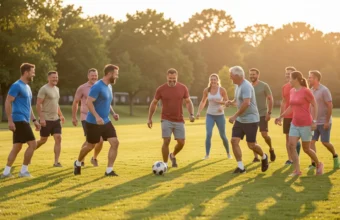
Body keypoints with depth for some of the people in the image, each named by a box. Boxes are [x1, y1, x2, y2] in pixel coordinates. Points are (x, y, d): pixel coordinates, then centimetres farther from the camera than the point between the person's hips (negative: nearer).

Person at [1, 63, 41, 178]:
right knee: (32, 144, -10)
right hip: (19, 120, -10)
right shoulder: (17, 86, -13)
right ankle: (23, 170, -2)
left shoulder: (27, 87, 17)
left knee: (17, 147, 10)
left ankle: (6, 172, 12)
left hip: (24, 121, 10)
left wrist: (34, 120, 21)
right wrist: (10, 120, -20)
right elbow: (7, 103, -17)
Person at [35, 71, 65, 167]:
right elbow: (38, 104, -16)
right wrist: (41, 118, -22)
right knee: (43, 140, 4)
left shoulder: (57, 89, 14)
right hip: (46, 120, -7)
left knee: (58, 138, -5)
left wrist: (61, 115, 18)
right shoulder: (44, 89, -12)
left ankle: (56, 162, -3)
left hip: (56, 119, 7)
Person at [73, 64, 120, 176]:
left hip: (106, 122, 8)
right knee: (90, 146, 7)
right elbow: (88, 102, -24)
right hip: (93, 123, -7)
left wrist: (113, 113, 10)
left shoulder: (109, 86, 10)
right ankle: (78, 163, 35)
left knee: (115, 143, -8)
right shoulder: (97, 86, -18)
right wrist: (97, 117, -32)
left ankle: (109, 170, -3)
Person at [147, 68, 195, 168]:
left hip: (179, 121, 2)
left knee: (181, 142, 1)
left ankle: (173, 156, 32)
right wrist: (149, 118, 5)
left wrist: (191, 114, -9)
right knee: (166, 141, -12)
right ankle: (165, 163, 3)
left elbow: (188, 102, 7)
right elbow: (154, 103, 6)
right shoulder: (161, 89, -5)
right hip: (166, 120, -2)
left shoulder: (183, 88, -2)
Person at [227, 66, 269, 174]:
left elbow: (246, 103, -32)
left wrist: (235, 116, -30)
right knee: (234, 141, -3)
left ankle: (264, 157, 30)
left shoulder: (246, 86, -21)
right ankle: (240, 166, 2)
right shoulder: (239, 85, 8)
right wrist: (232, 102, 4)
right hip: (240, 120, 9)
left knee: (251, 145, 0)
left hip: (250, 120, -9)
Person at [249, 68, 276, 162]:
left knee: (264, 134, -10)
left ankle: (271, 149, 19)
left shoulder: (264, 86, -5)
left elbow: (270, 99, -4)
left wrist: (269, 113, -11)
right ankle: (256, 157, 6)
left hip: (262, 114, -4)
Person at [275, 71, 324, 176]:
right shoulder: (292, 91, 6)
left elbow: (314, 105, -10)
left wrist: (314, 121, -14)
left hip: (306, 124, -6)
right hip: (295, 124, 6)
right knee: (291, 145, -8)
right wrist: (281, 117, 15)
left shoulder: (306, 91, -15)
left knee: (306, 149, 4)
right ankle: (297, 170, -5)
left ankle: (318, 164, 29)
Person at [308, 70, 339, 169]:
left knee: (325, 142, -1)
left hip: (324, 122, -6)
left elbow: (330, 106, -16)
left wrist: (327, 122, -18)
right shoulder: (311, 90, 8)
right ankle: (314, 164, -4)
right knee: (311, 142, -5)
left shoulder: (324, 90, -14)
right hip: (314, 122, 6)